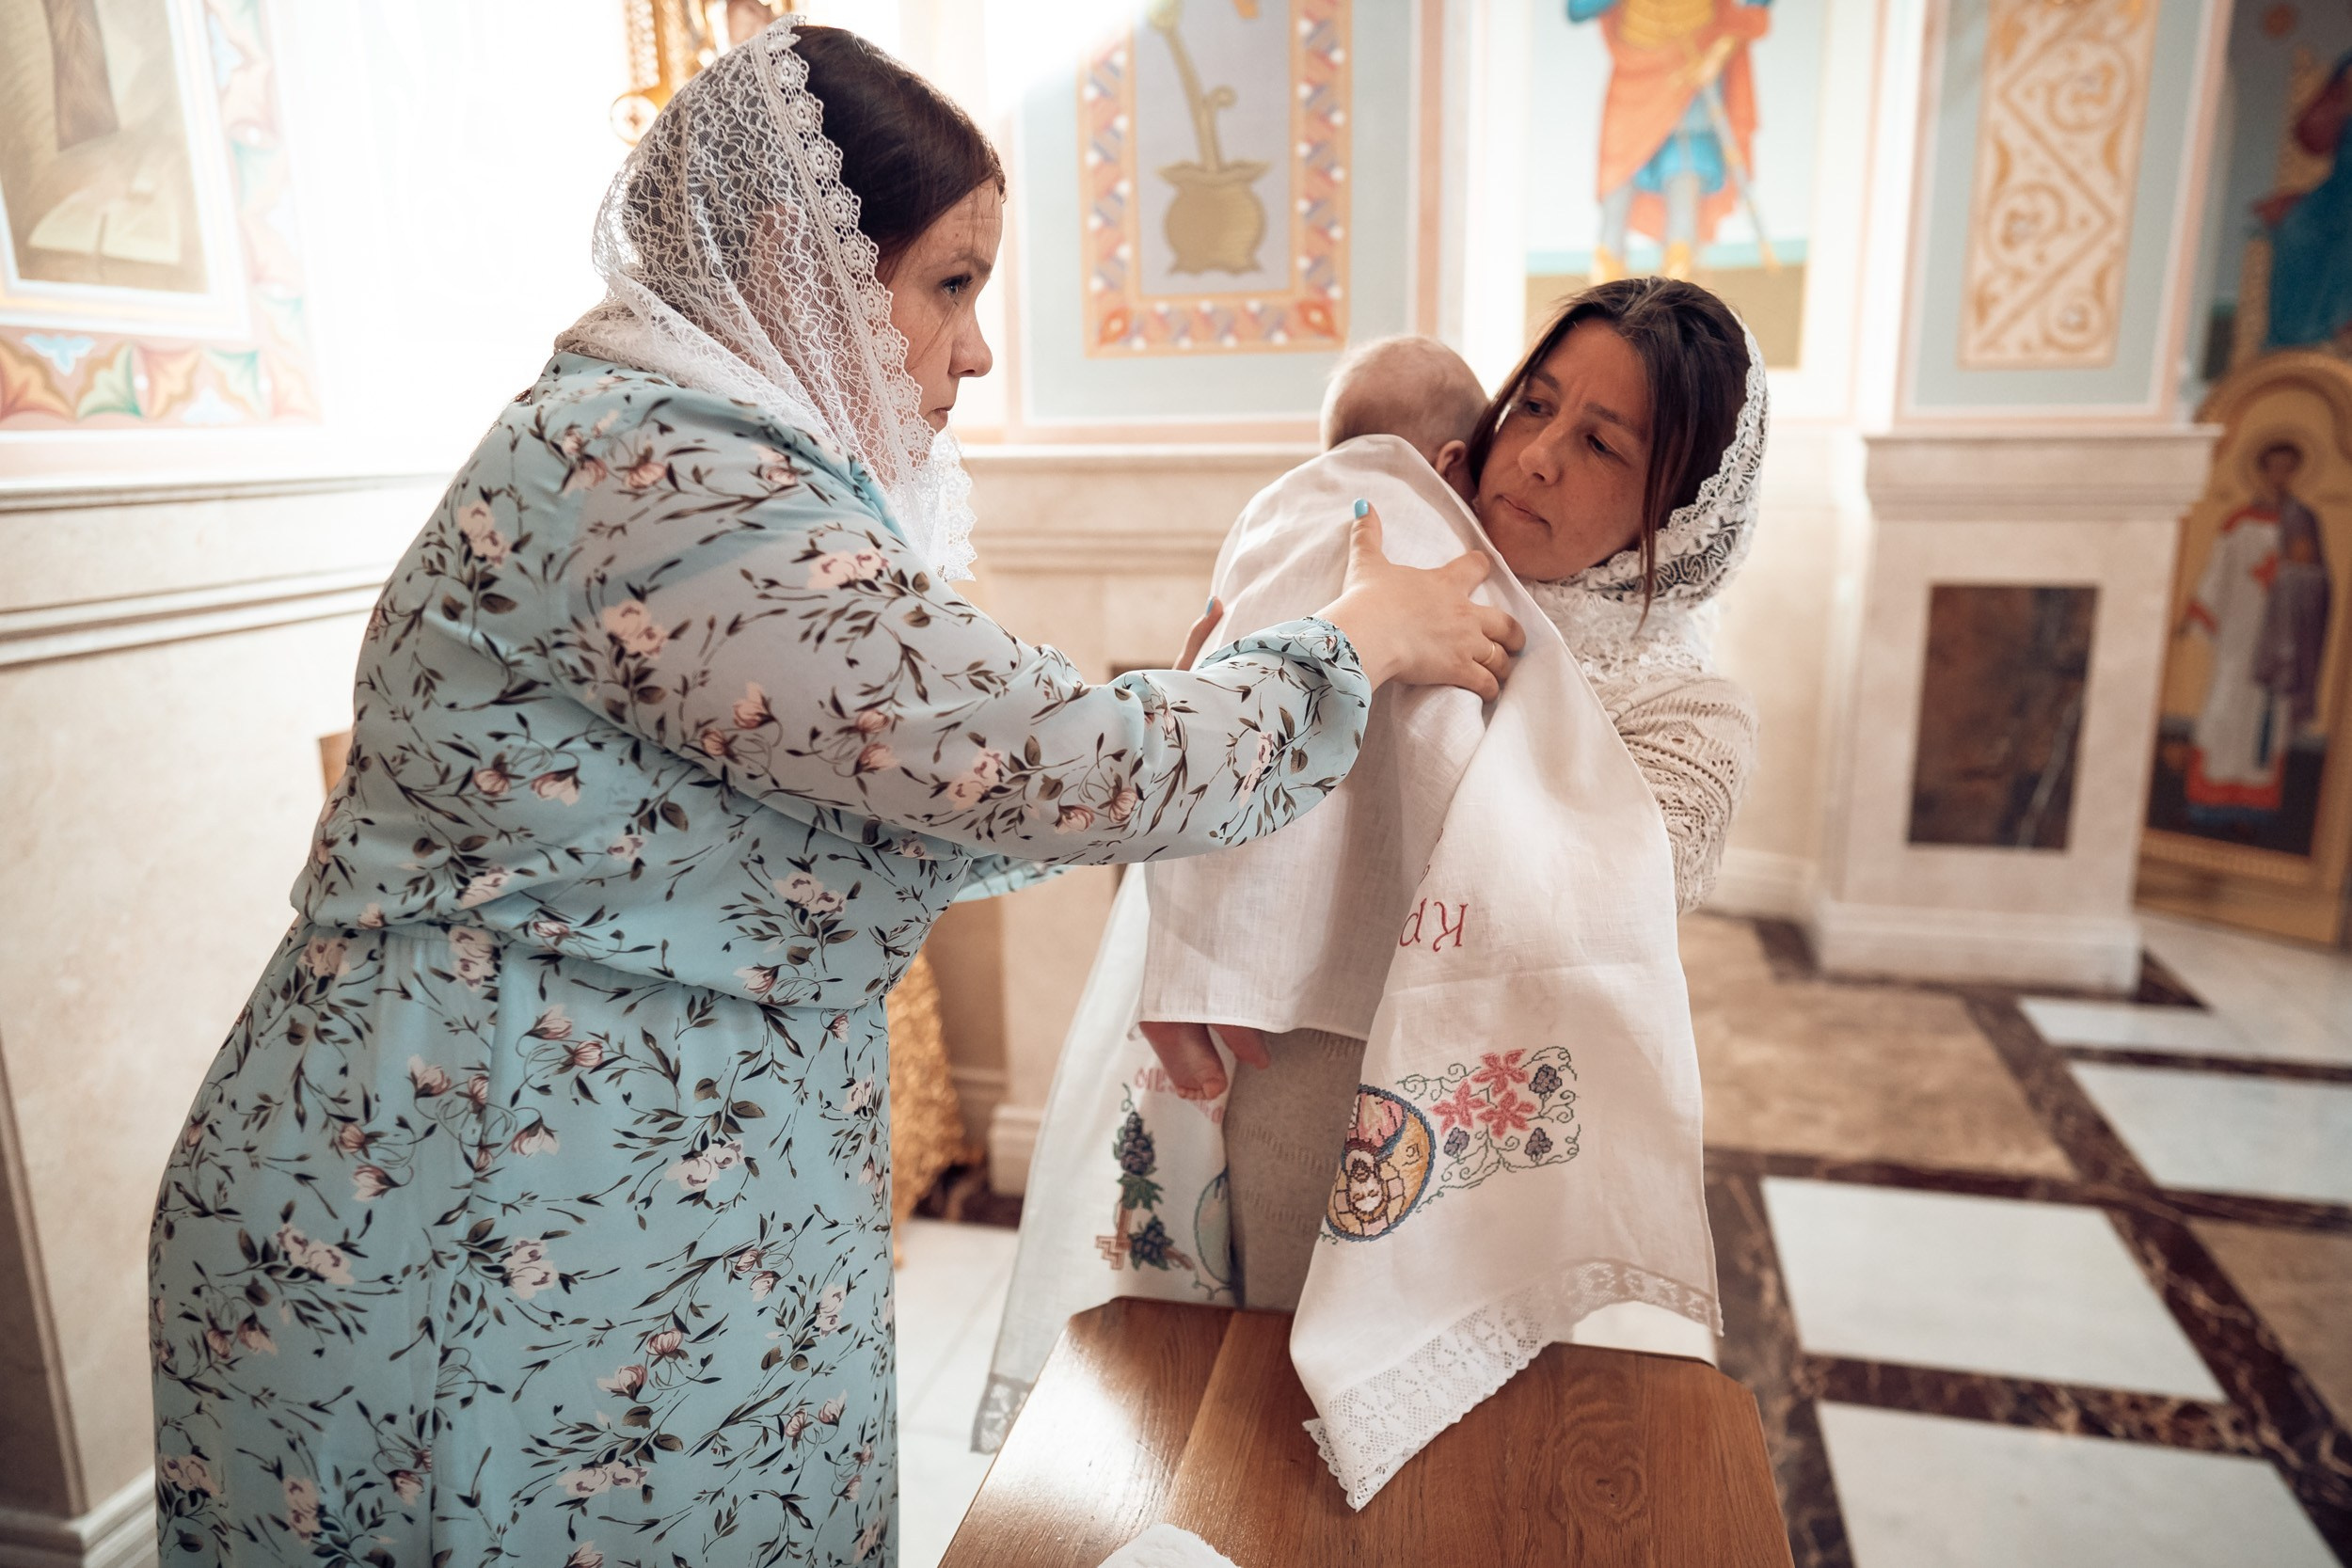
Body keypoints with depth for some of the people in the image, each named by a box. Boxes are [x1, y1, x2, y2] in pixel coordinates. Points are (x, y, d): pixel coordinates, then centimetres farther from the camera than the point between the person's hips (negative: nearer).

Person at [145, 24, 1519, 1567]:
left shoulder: (661, 451, 9)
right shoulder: (659, 480, -23)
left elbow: (922, 797, 11)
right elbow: (1059, 765, -25)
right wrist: (1363, 639, -11)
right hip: (526, 1255, -9)